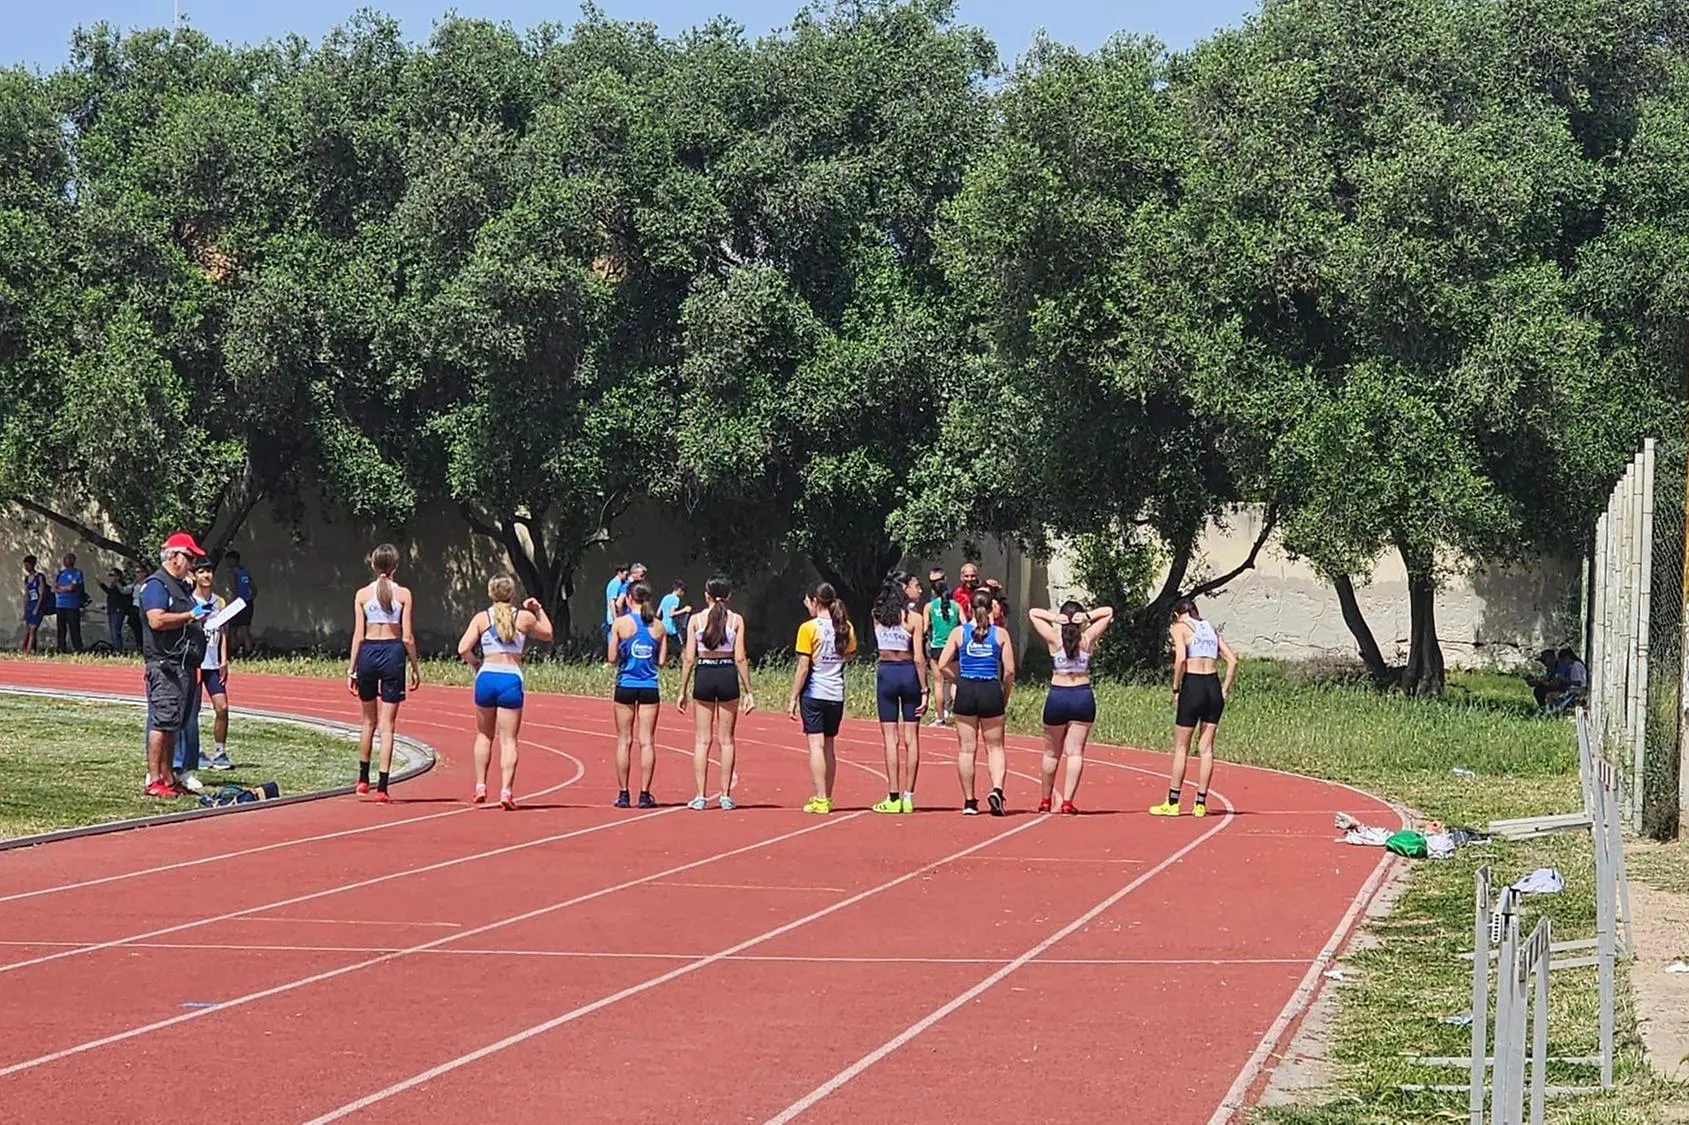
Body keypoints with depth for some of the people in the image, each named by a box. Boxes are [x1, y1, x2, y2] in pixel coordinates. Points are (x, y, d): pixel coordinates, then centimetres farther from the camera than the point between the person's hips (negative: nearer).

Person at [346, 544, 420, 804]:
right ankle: (382, 787, -3)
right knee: (387, 724, 1)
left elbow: (358, 635, -1)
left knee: (369, 720, 19)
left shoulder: (362, 594, 1)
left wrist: (351, 668, 5)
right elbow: (407, 637, -5)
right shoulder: (403, 594, -3)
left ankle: (363, 779, 26)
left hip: (368, 653, 2)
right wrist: (415, 667, 4)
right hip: (393, 652, -2)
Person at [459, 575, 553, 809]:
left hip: (486, 677, 1)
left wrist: (475, 664, 11)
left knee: (484, 735, 18)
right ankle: (506, 790, -9)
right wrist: (539, 610, 30)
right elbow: (547, 634, 22)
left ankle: (480, 786, 17)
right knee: (508, 739, 1)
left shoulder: (481, 618, 2)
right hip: (511, 679, -1)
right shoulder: (525, 618, 3)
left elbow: (463, 649, -6)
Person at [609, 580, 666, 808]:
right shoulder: (659, 627, 1)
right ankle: (644, 794, 0)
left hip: (625, 685, -1)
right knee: (647, 741, 3)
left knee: (624, 740, 6)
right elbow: (661, 661, 2)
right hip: (649, 687, 1)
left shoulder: (620, 623, -4)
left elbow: (612, 659, -5)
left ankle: (623, 793, 6)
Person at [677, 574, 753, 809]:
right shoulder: (736, 620, -1)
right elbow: (740, 658, -5)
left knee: (702, 740, 5)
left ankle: (701, 796, 2)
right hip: (728, 676, 0)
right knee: (726, 739, 7)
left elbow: (689, 659, -3)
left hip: (703, 676, 0)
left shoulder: (696, 620, -1)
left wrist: (683, 691, 4)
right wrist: (748, 691, 0)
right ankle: (726, 795, 7)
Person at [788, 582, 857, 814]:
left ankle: (820, 800, -11)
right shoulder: (845, 628, 5)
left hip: (813, 693, -5)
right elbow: (850, 654, 24)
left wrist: (793, 698, -7)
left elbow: (803, 668, -12)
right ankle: (826, 798, 20)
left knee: (816, 745, -6)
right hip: (837, 694, 5)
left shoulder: (809, 628, -10)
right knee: (829, 746, 14)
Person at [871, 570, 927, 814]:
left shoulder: (878, 615, 2)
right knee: (911, 737, 5)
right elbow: (919, 658, -12)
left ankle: (893, 797, 0)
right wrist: (924, 690, -6)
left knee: (890, 737, 3)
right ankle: (908, 796, 5)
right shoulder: (914, 618, -9)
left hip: (885, 673, 2)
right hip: (908, 673, -2)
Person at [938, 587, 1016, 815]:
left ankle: (969, 802, 11)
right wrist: (1005, 698, 8)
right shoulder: (1000, 634, -1)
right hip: (991, 691, 0)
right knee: (995, 747, 9)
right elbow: (1009, 670, -4)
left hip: (966, 692, 0)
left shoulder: (959, 633, 0)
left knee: (966, 749, 8)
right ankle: (997, 789, -15)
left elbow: (942, 665, -4)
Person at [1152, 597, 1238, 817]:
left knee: (1181, 748, 4)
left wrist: (1176, 688, -7)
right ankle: (1200, 804, 9)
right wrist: (1225, 690, 11)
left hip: (1192, 686, -5)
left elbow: (1181, 658, -16)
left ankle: (1172, 802, 7)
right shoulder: (1211, 629, 15)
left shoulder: (1179, 628, 0)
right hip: (1213, 686, 5)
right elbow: (1232, 660, 9)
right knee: (1206, 748, 8)